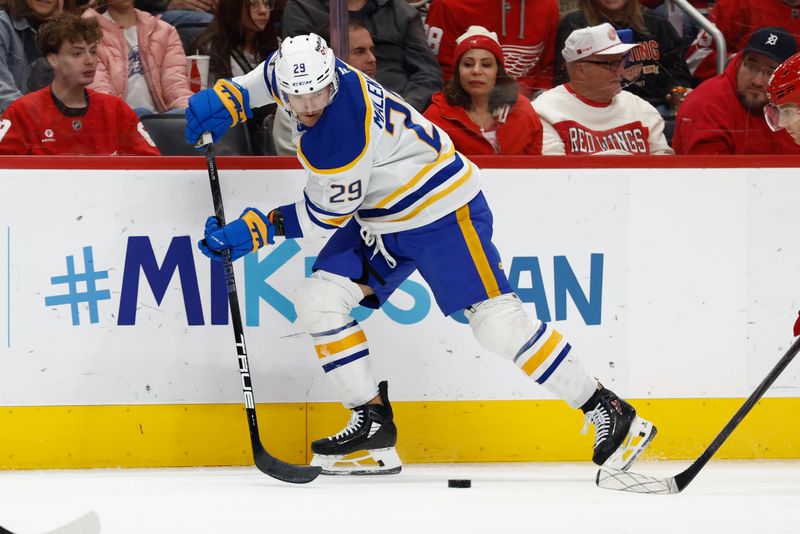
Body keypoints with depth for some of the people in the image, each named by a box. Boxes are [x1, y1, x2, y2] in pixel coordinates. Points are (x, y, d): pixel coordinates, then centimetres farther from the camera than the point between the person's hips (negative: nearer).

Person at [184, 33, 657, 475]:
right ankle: (373, 422, 2)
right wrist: (229, 97, 2)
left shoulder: (341, 133, -33)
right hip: (381, 218, 9)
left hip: (444, 211, -9)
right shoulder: (304, 66, -9)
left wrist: (259, 230, -14)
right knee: (319, 301, -4)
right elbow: (271, 73, 17)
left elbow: (328, 212, -21)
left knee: (497, 321, -14)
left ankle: (609, 415, -5)